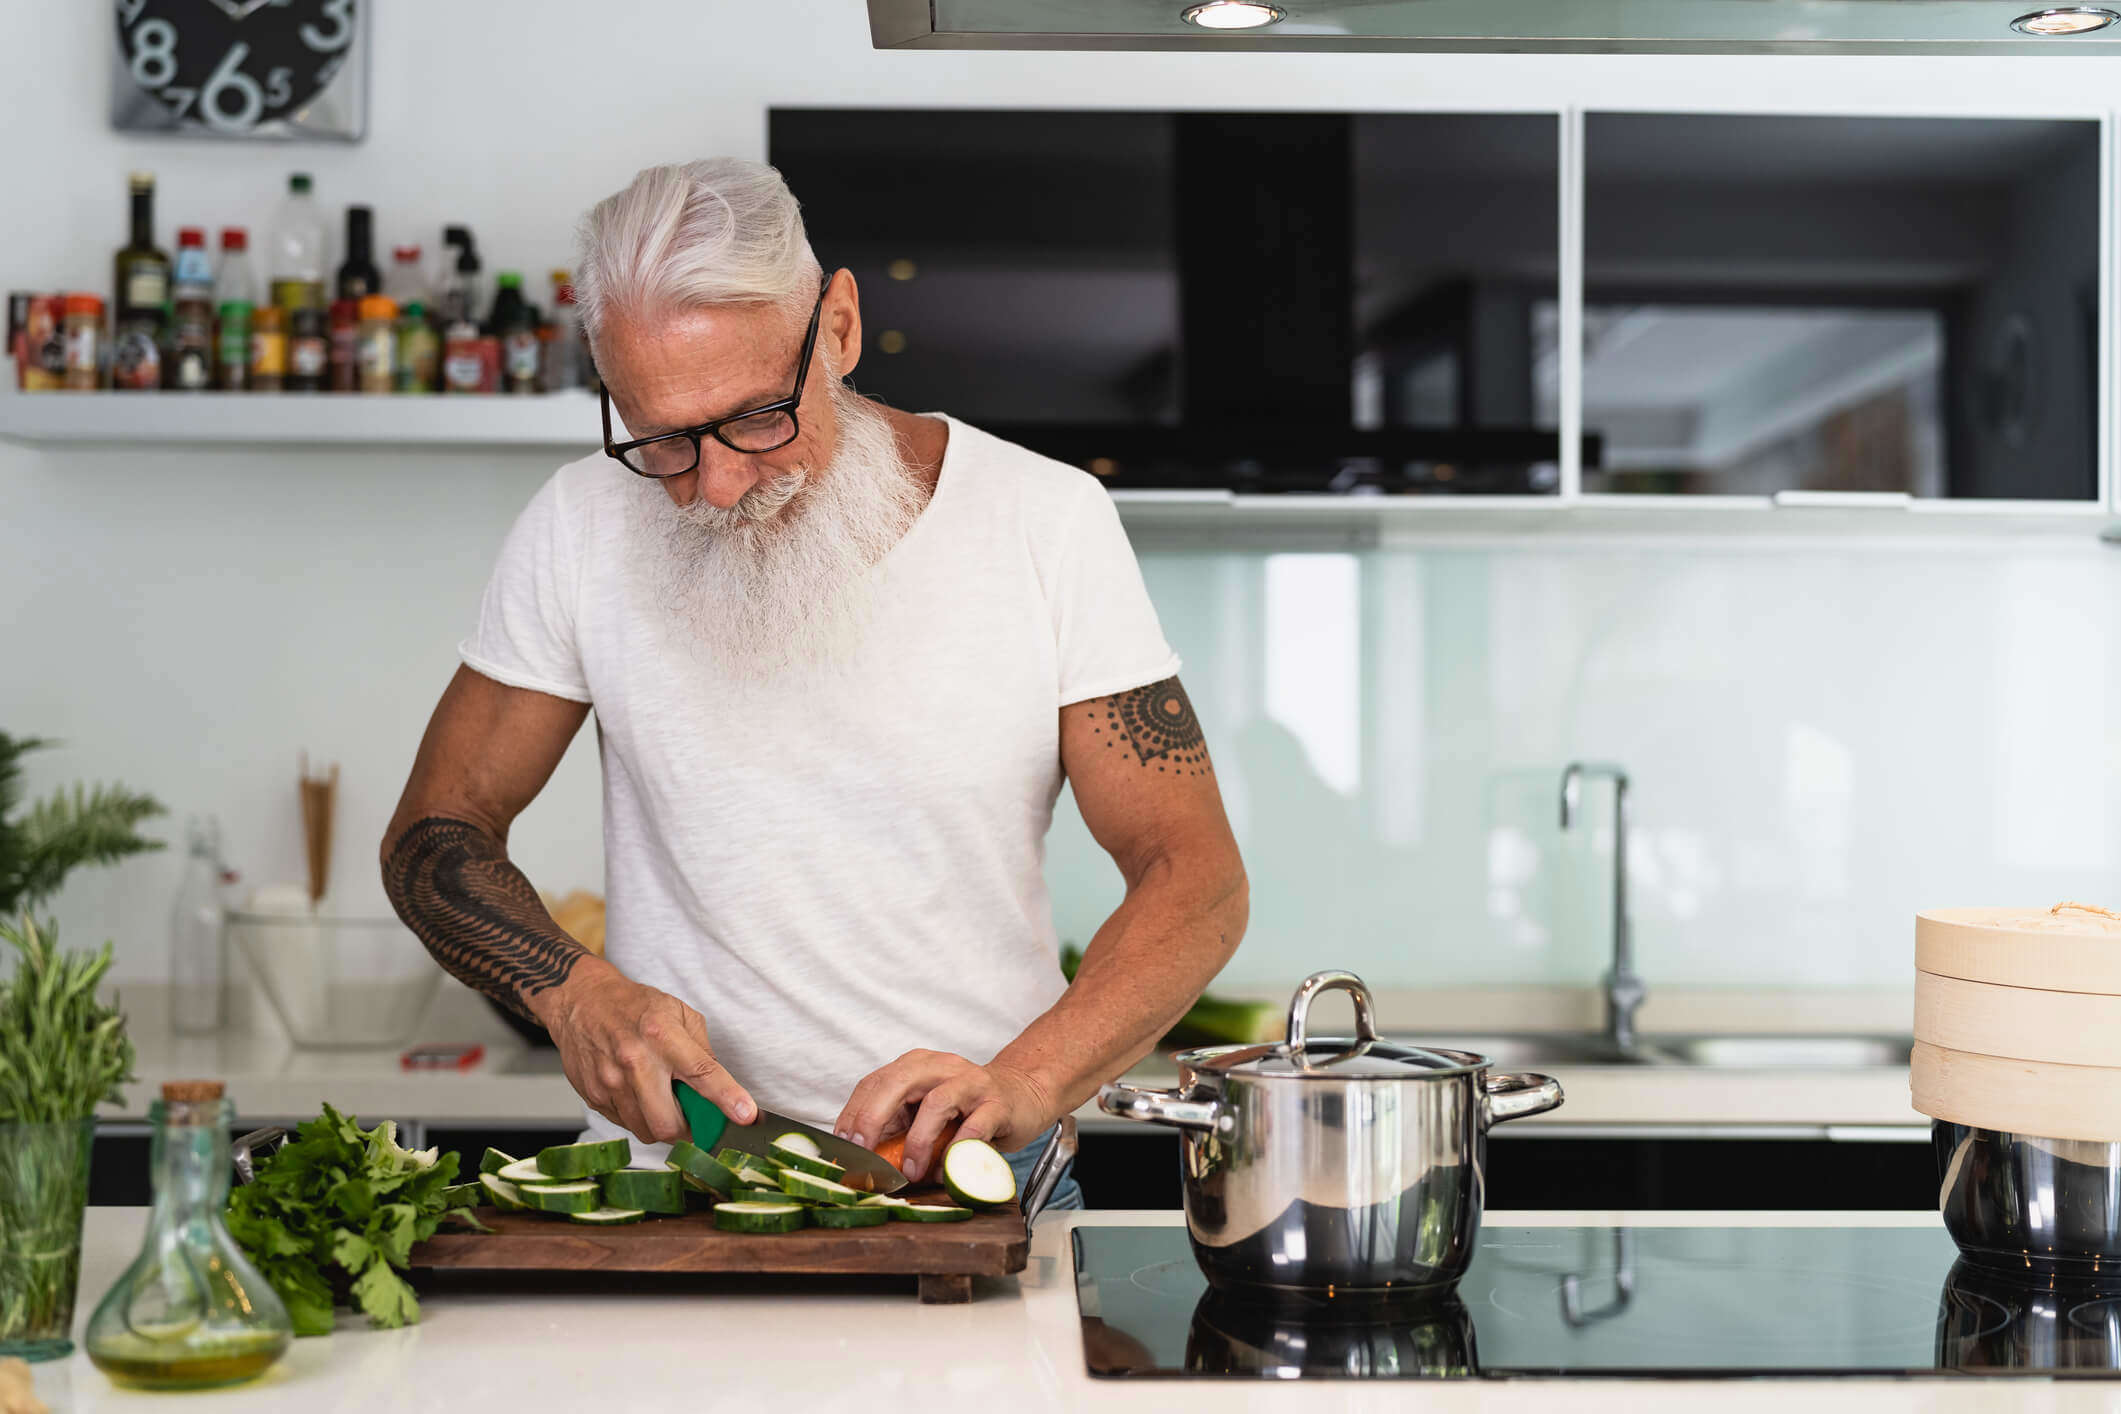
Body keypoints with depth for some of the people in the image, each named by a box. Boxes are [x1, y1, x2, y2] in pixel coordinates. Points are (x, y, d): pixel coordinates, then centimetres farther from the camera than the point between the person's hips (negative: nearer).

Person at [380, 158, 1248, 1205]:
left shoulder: (1046, 522, -3)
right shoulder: (581, 531, 0)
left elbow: (1195, 876, -5)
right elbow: (432, 834, 8)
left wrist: (1022, 1085, -22)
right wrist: (576, 991, -12)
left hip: (972, 1184, 1)